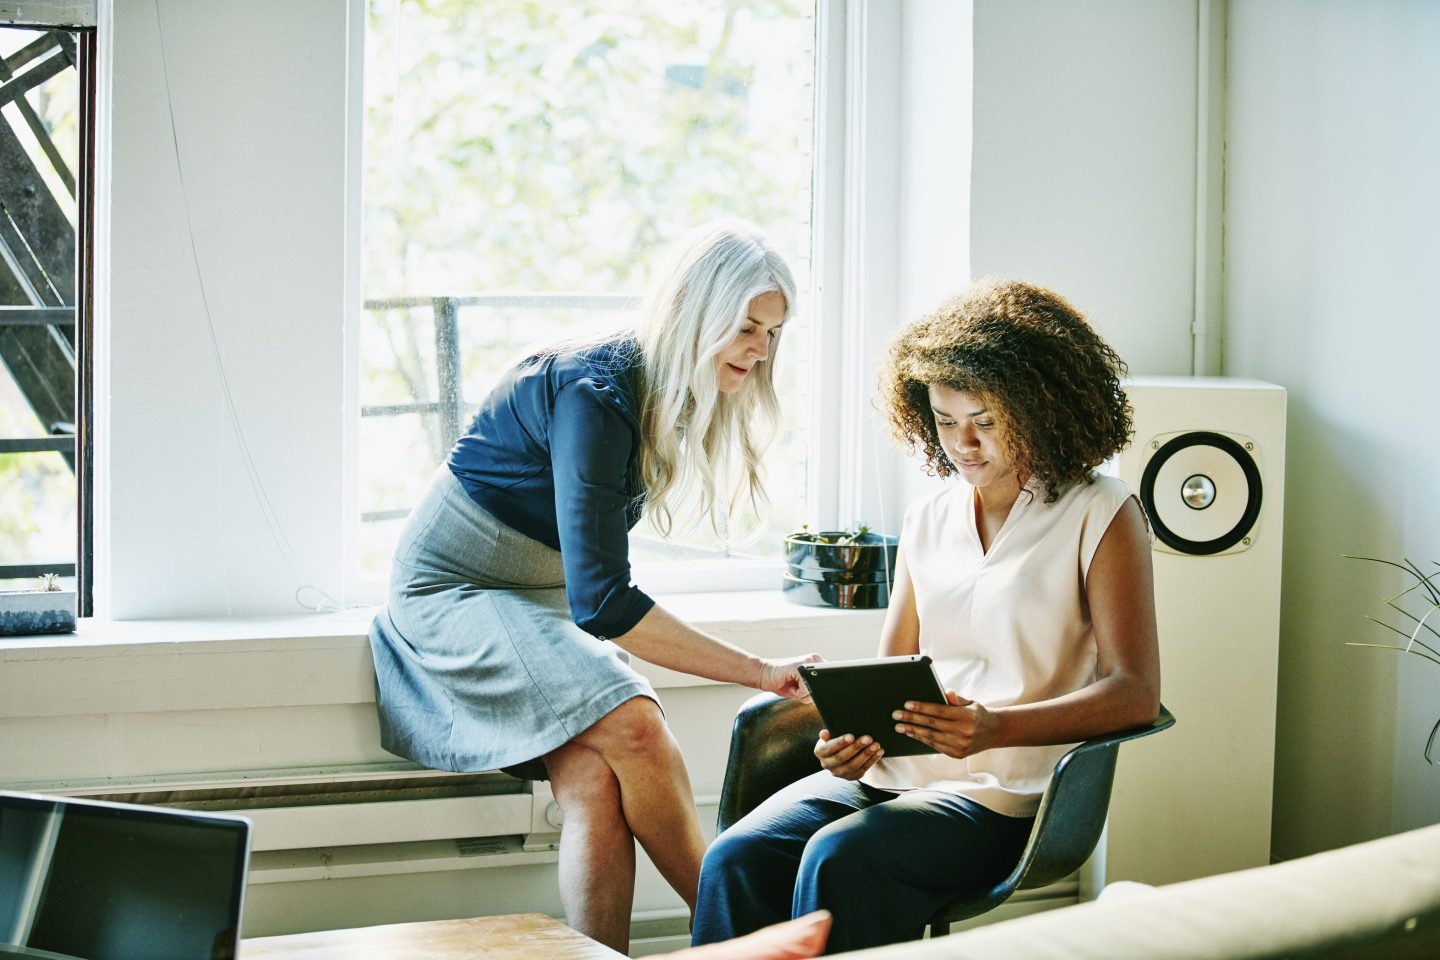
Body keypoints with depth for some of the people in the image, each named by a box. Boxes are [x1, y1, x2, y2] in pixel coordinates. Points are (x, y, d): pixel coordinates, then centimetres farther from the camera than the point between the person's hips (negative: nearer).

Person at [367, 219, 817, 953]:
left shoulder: (669, 396, 3)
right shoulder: (596, 393, -25)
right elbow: (601, 602, -31)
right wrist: (758, 673, -30)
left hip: (543, 603, 8)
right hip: (452, 591, -8)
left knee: (595, 784, -22)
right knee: (633, 727, -28)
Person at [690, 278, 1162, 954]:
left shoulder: (1101, 515, 1)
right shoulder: (928, 520, 18)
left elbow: (1135, 694, -8)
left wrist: (996, 728, -23)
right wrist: (852, 733, -7)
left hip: (1006, 791, -5)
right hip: (893, 772, 5)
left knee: (839, 859, -32)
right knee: (734, 860, -22)